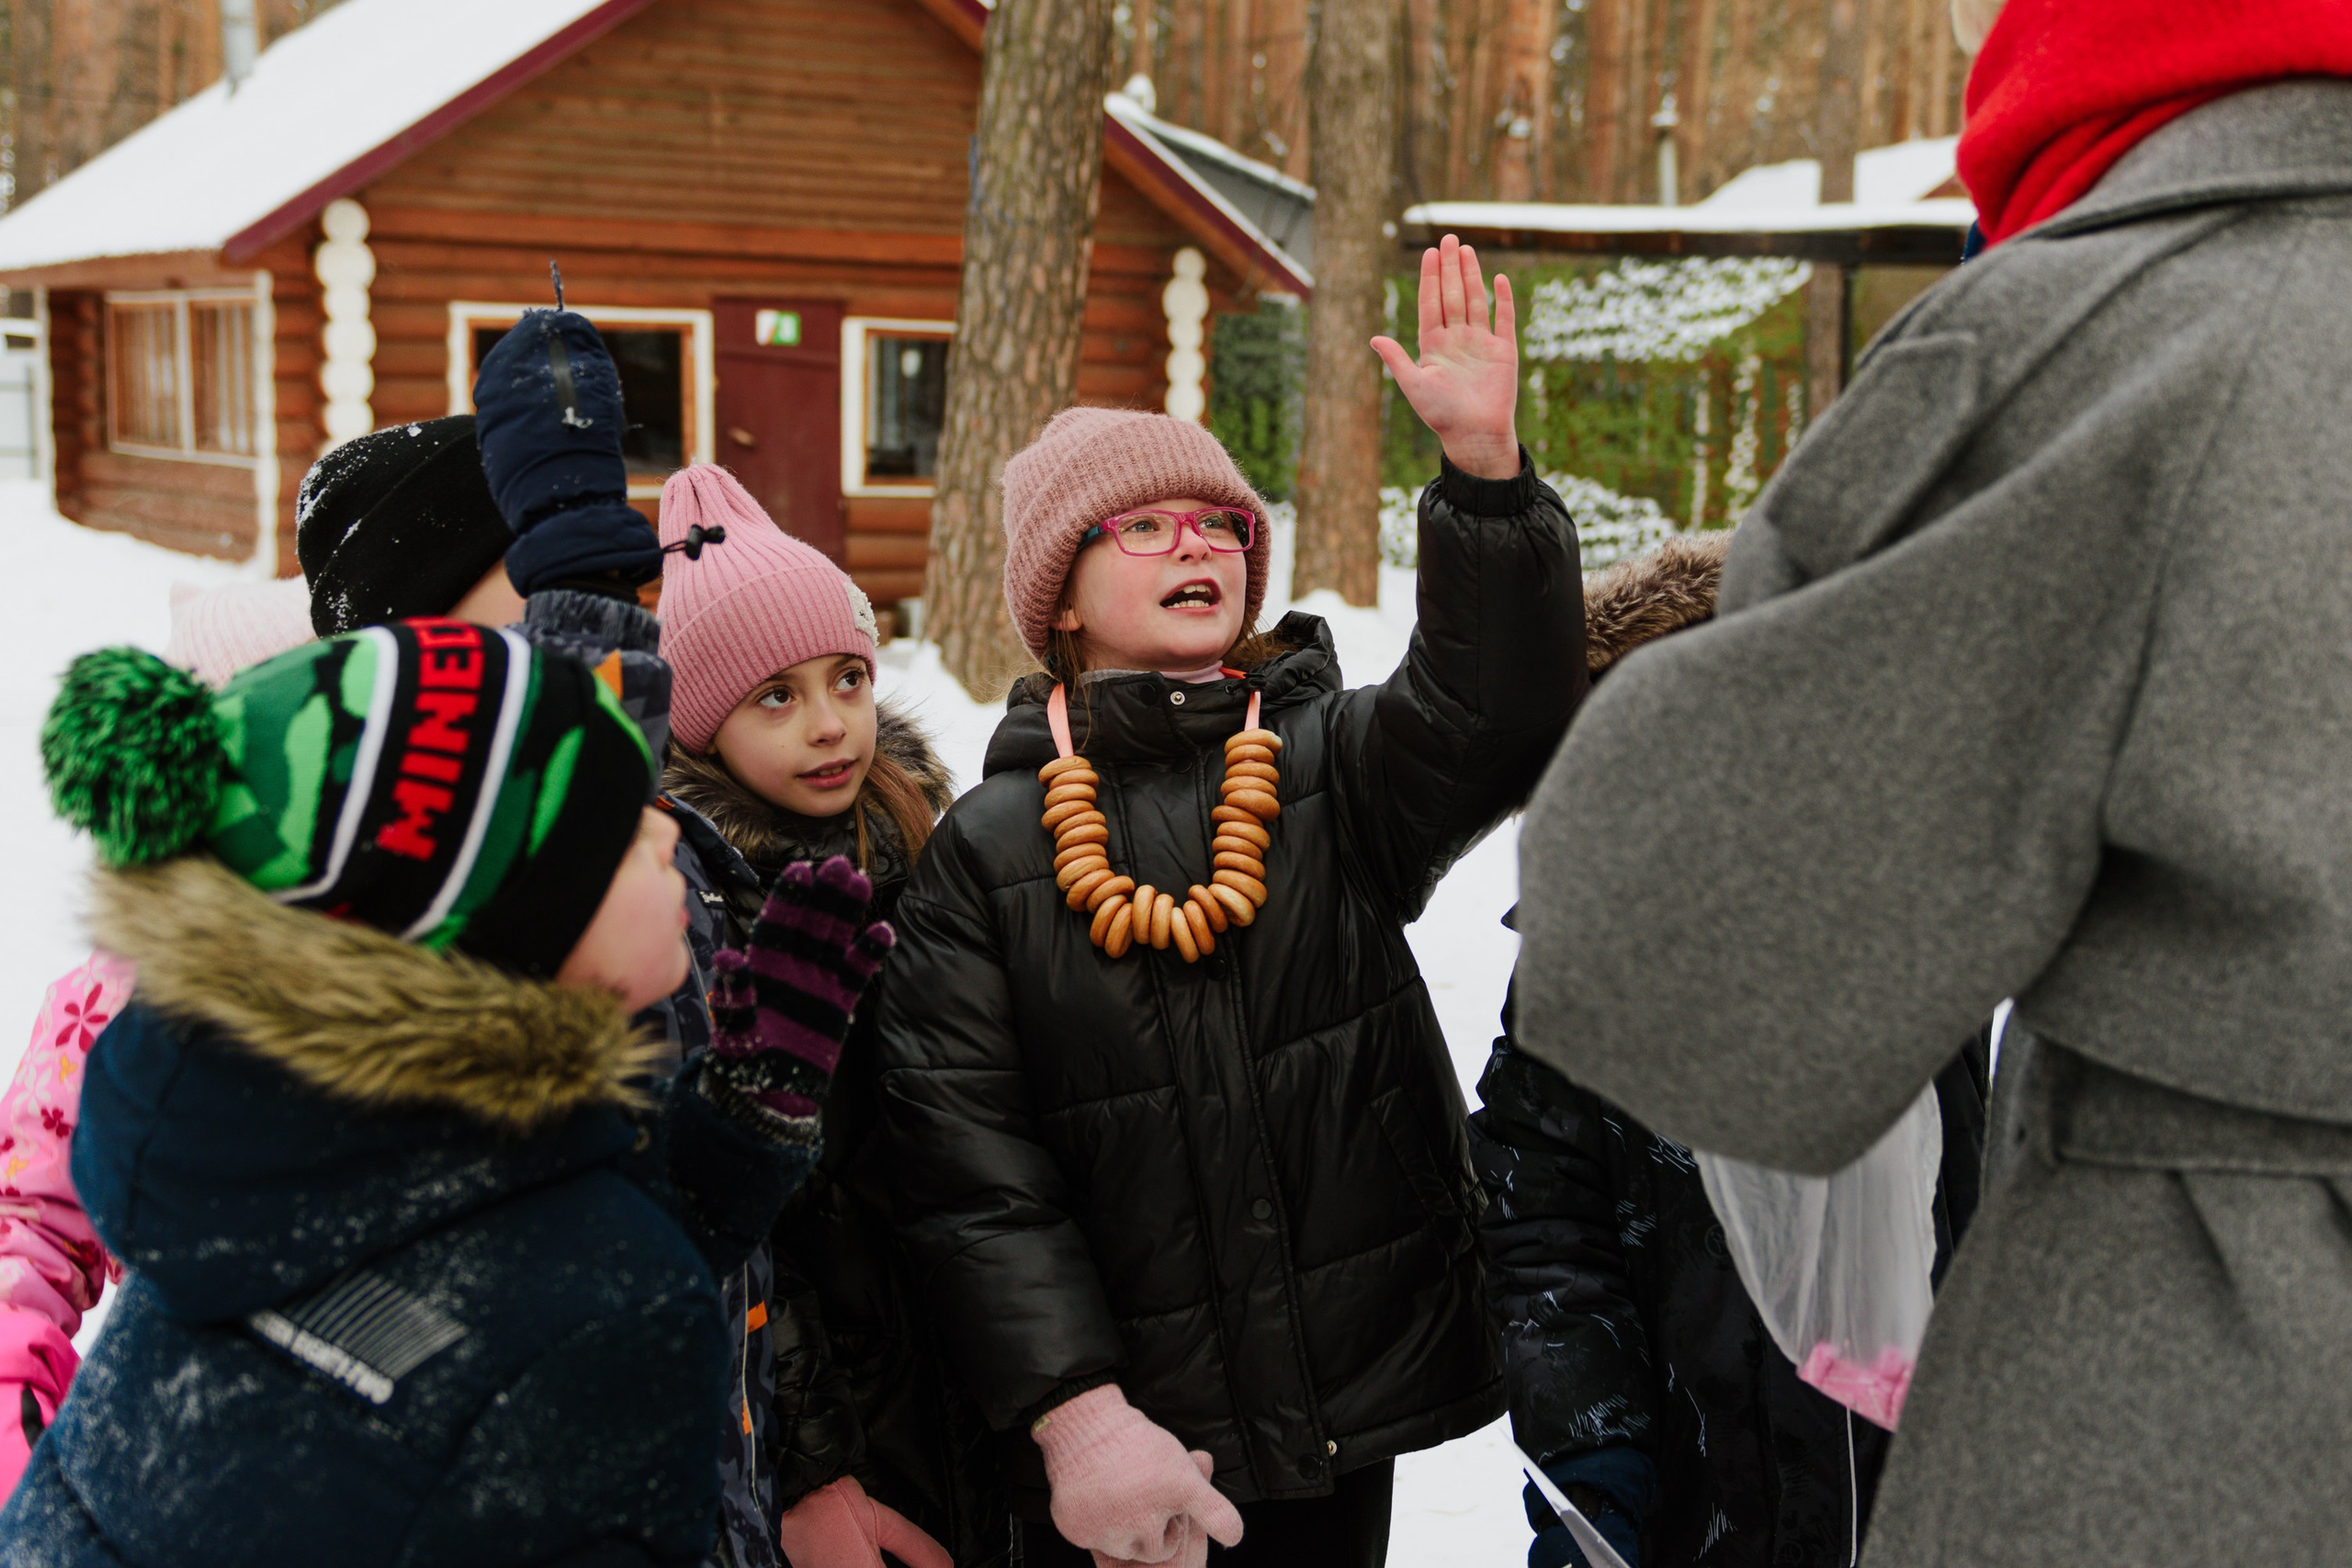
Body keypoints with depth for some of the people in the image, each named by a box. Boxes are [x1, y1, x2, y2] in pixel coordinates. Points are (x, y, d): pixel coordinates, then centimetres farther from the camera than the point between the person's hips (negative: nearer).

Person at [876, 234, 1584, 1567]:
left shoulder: (1336, 766, 3)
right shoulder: (984, 852, -1)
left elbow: (1496, 710, -18)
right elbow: (971, 1166, -7)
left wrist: (1486, 460, -30)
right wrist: (1075, 1412, -15)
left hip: (1344, 1403, 2)